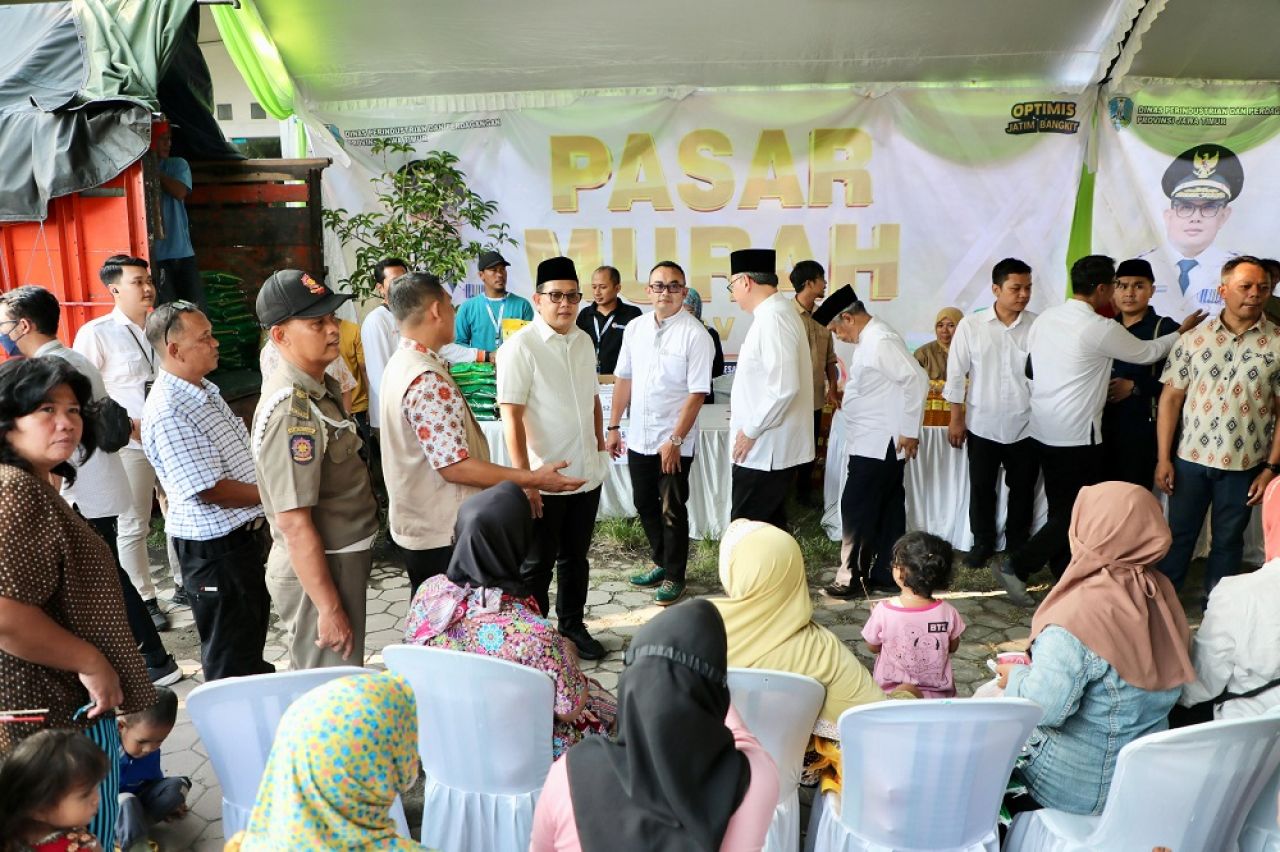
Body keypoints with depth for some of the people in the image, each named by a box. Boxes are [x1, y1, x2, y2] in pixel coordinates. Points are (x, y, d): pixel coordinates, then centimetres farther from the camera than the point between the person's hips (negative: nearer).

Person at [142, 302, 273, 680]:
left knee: (252, 636, 26)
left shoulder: (205, 390, 8)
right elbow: (210, 490, -24)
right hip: (215, 547, -10)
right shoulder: (168, 412, -23)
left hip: (245, 534, 10)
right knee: (229, 659, 7)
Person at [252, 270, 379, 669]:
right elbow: (295, 523, -26)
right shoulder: (291, 411, -25)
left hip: (340, 560, 9)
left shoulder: (322, 386, 6)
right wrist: (330, 608, -23)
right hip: (316, 574, -9)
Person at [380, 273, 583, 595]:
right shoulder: (427, 382, -25)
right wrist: (534, 480, -22)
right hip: (442, 534, -10)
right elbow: (454, 466, -27)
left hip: (419, 526, 10)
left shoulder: (401, 364, 7)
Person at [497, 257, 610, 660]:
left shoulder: (583, 341, 7)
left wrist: (600, 446, 15)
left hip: (587, 473, 6)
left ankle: (572, 624, 37)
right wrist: (525, 478, -20)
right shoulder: (520, 347, -14)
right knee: (538, 563, 10)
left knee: (576, 556, 20)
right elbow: (511, 417, -17)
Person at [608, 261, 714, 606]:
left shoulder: (695, 335, -13)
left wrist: (675, 440, -18)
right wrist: (614, 427, 8)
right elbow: (624, 380, 10)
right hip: (639, 438, 5)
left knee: (672, 511, 7)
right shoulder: (635, 328, 4)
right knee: (645, 505, 17)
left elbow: (697, 394, -15)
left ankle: (674, 576, 25)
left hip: (674, 442, -5)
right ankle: (660, 562, 37)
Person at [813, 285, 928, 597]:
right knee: (887, 509, 14)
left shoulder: (881, 341, -19)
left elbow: (917, 380, -22)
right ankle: (885, 574, 22)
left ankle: (852, 578, 6)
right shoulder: (869, 339, 12)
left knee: (857, 509, -3)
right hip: (877, 443, 10)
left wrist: (909, 431, -18)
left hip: (878, 444, -10)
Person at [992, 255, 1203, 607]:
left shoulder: (1045, 318, 5)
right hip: (1078, 436, -8)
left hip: (1044, 429, 8)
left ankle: (1063, 573, 27)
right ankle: (1014, 565, -2)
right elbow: (1147, 353, 0)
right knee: (1080, 513, 3)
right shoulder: (1101, 329, -15)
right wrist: (1183, 331, 18)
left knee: (1061, 508, 16)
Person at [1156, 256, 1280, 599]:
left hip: (1244, 465, 0)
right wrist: (1163, 458, -4)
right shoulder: (1193, 339, -1)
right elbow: (1171, 398, 0)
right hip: (1190, 458, 0)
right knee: (1178, 535, 11)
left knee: (1228, 542, 13)